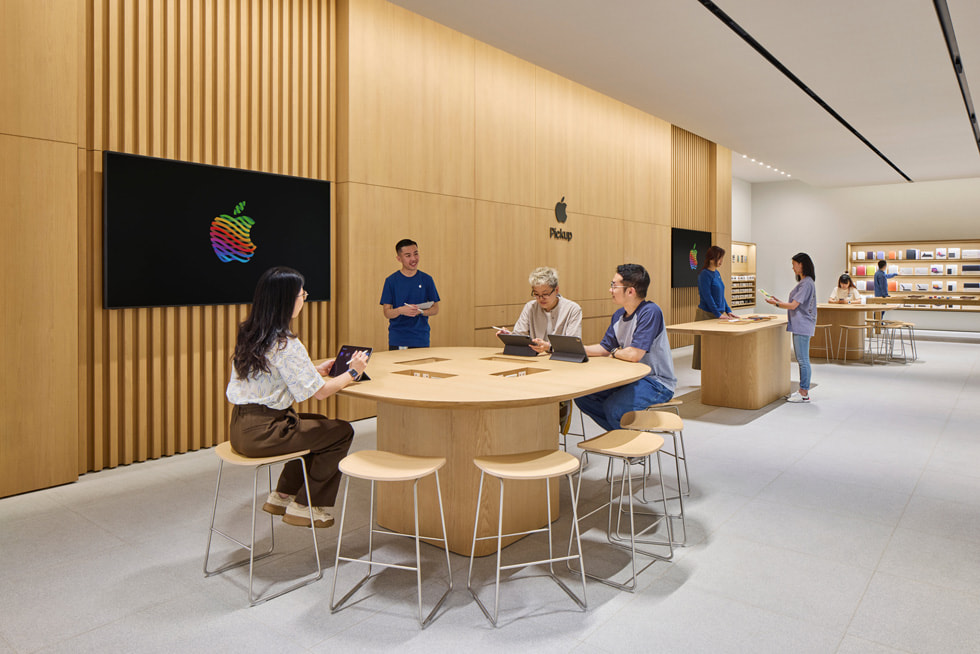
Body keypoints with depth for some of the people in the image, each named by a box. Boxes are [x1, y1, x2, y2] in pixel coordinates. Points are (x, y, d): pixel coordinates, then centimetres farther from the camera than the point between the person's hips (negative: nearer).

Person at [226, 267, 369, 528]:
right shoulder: (285, 344, -21)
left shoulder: (248, 334, 7)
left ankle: (282, 496, 31)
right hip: (261, 433, -9)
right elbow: (320, 391, -17)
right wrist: (353, 372, -2)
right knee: (341, 432, 4)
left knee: (316, 426, 27)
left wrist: (315, 370, 17)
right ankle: (303, 507, 13)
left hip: (241, 427, 9)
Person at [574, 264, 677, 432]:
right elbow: (605, 348, 11)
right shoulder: (619, 315, 6)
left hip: (658, 382, -8)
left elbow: (634, 354, -26)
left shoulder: (650, 312, -21)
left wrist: (614, 353, -4)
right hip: (630, 378, 9)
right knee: (582, 396, -2)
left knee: (613, 407, -29)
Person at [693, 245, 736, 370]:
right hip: (707, 314, -8)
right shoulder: (705, 274, -13)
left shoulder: (717, 273, 13)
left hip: (718, 314, 8)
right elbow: (707, 297, -17)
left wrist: (728, 311, 10)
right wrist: (718, 314, -18)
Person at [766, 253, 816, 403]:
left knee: (803, 360, -6)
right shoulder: (803, 282, 17)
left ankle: (804, 394, -2)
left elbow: (793, 305, -17)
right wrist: (779, 301, 13)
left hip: (803, 326, -11)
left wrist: (775, 303, -6)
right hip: (799, 325, 11)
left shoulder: (807, 283, -15)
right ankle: (803, 390, 20)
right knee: (801, 359, 14)